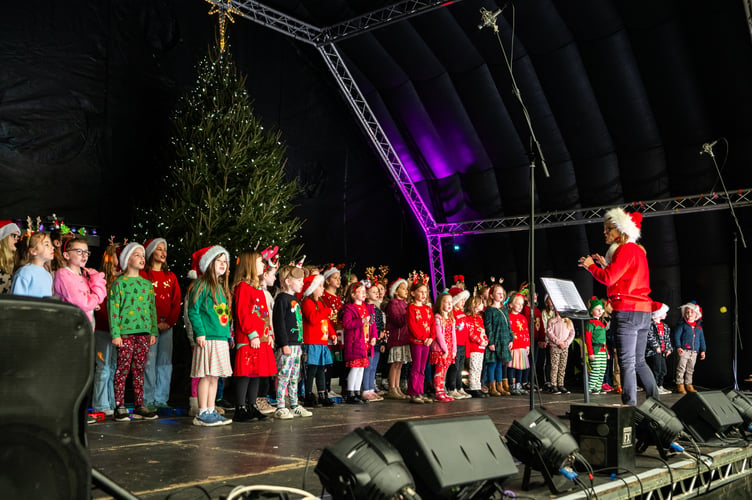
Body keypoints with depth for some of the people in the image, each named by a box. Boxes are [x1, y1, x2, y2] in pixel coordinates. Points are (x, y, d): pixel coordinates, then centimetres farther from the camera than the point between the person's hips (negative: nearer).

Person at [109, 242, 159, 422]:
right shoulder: (119, 283, -2)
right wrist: (115, 333, -11)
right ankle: (120, 407, 3)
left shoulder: (147, 284, 15)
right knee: (123, 369, -3)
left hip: (144, 332, 5)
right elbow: (113, 308, -6)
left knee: (139, 370, 9)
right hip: (125, 332, -5)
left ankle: (140, 406, 13)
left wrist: (153, 331, 12)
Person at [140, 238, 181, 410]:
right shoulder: (143, 274, 0)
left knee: (165, 362, 5)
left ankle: (161, 399, 10)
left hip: (167, 325, 5)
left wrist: (169, 322, -4)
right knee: (149, 361, -6)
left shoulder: (171, 277, 16)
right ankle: (148, 400, -1)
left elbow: (176, 302, 10)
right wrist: (155, 323, -12)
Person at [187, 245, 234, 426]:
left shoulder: (222, 287, 18)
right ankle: (202, 414, 0)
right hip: (208, 338, -8)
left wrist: (229, 336, 16)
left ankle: (211, 411, 17)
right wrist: (200, 333, -16)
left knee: (215, 376, 10)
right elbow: (193, 311, -11)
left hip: (221, 338, 8)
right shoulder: (202, 285, -7)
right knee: (206, 376, -6)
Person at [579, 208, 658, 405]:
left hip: (627, 311, -10)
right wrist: (606, 265, 21)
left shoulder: (625, 249, -9)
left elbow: (608, 278, -16)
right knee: (639, 361, 16)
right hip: (643, 310, 10)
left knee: (627, 362, -7)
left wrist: (590, 266, -1)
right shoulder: (638, 250, 20)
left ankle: (630, 405, -6)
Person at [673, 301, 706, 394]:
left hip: (694, 352, 5)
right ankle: (680, 385, -1)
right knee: (681, 368, -6)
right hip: (684, 350, -5)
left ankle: (688, 384, 19)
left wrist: (702, 350, 15)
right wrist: (678, 347, -15)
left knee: (690, 369, 11)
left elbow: (702, 339, 19)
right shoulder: (682, 324, -2)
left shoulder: (699, 326, 13)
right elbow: (676, 336, -6)